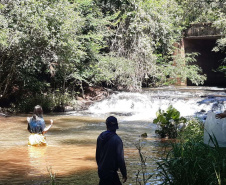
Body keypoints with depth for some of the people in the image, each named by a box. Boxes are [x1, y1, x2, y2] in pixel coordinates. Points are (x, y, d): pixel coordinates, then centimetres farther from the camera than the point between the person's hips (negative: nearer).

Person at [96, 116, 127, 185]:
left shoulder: (100, 137, 2)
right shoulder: (116, 139, -19)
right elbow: (120, 159, -17)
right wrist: (124, 174, -9)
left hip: (101, 171, 7)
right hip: (110, 172, -7)